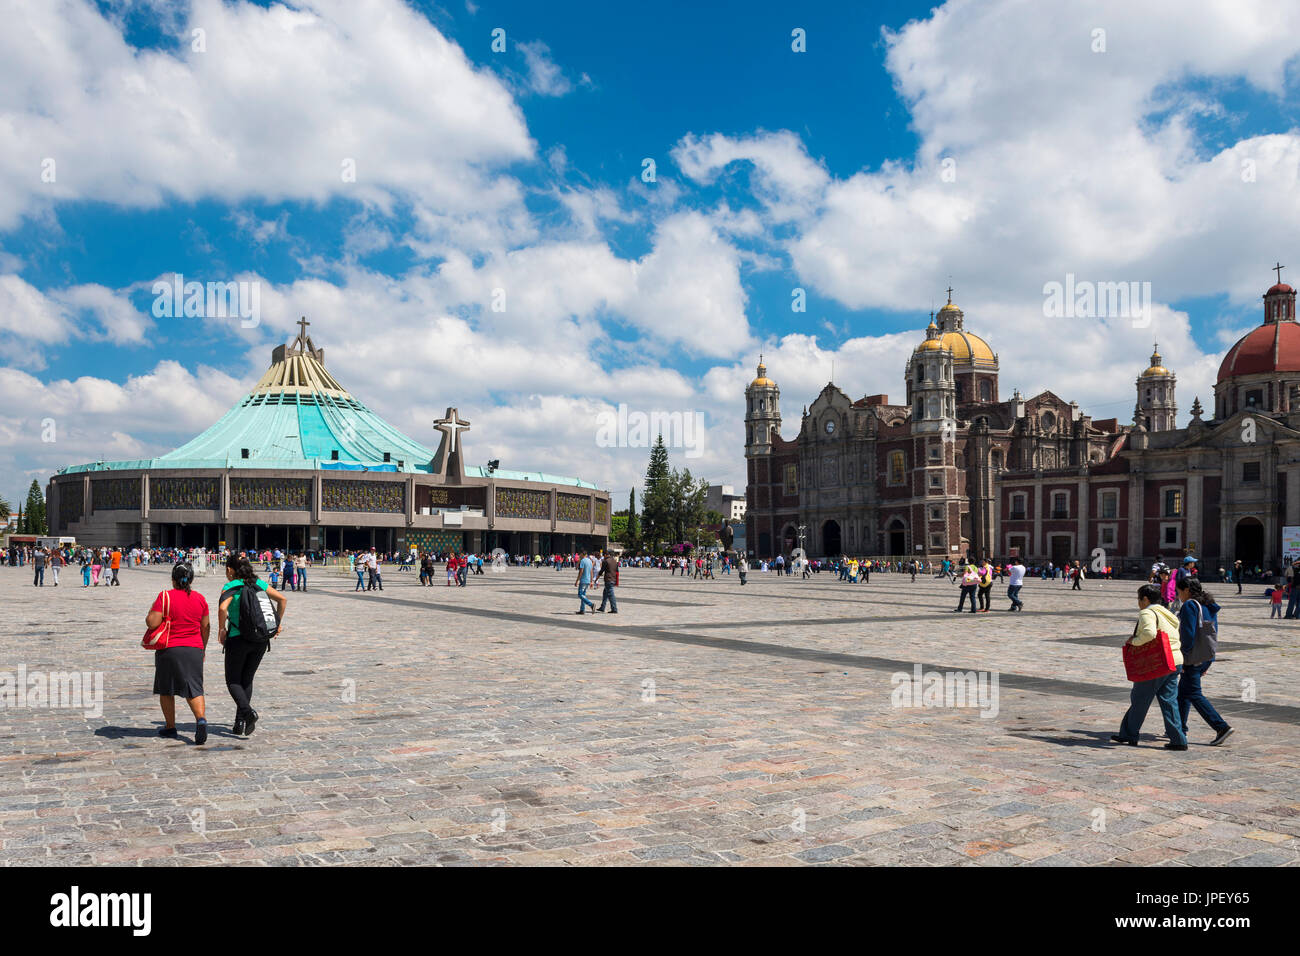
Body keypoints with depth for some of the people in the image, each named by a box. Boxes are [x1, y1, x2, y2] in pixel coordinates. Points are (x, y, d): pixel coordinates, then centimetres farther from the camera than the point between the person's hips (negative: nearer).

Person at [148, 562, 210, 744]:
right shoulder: (200, 598, 4)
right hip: (194, 649, 3)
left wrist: (151, 611, 7)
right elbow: (205, 626, 9)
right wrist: (202, 648, 22)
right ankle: (201, 719, -20)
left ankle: (170, 727, 21)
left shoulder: (165, 597, -10)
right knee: (194, 689, 3)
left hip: (169, 650, -3)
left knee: (166, 689, 15)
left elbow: (152, 623, -14)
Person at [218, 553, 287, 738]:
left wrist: (221, 630, -11)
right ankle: (240, 723, 16)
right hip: (260, 640, 5)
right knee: (247, 680, 17)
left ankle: (247, 711, -15)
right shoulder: (259, 584, 7)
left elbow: (222, 607, -25)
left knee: (233, 680, 9)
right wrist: (277, 624, 14)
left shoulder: (230, 587, -7)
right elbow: (282, 599, 6)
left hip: (238, 639, -5)